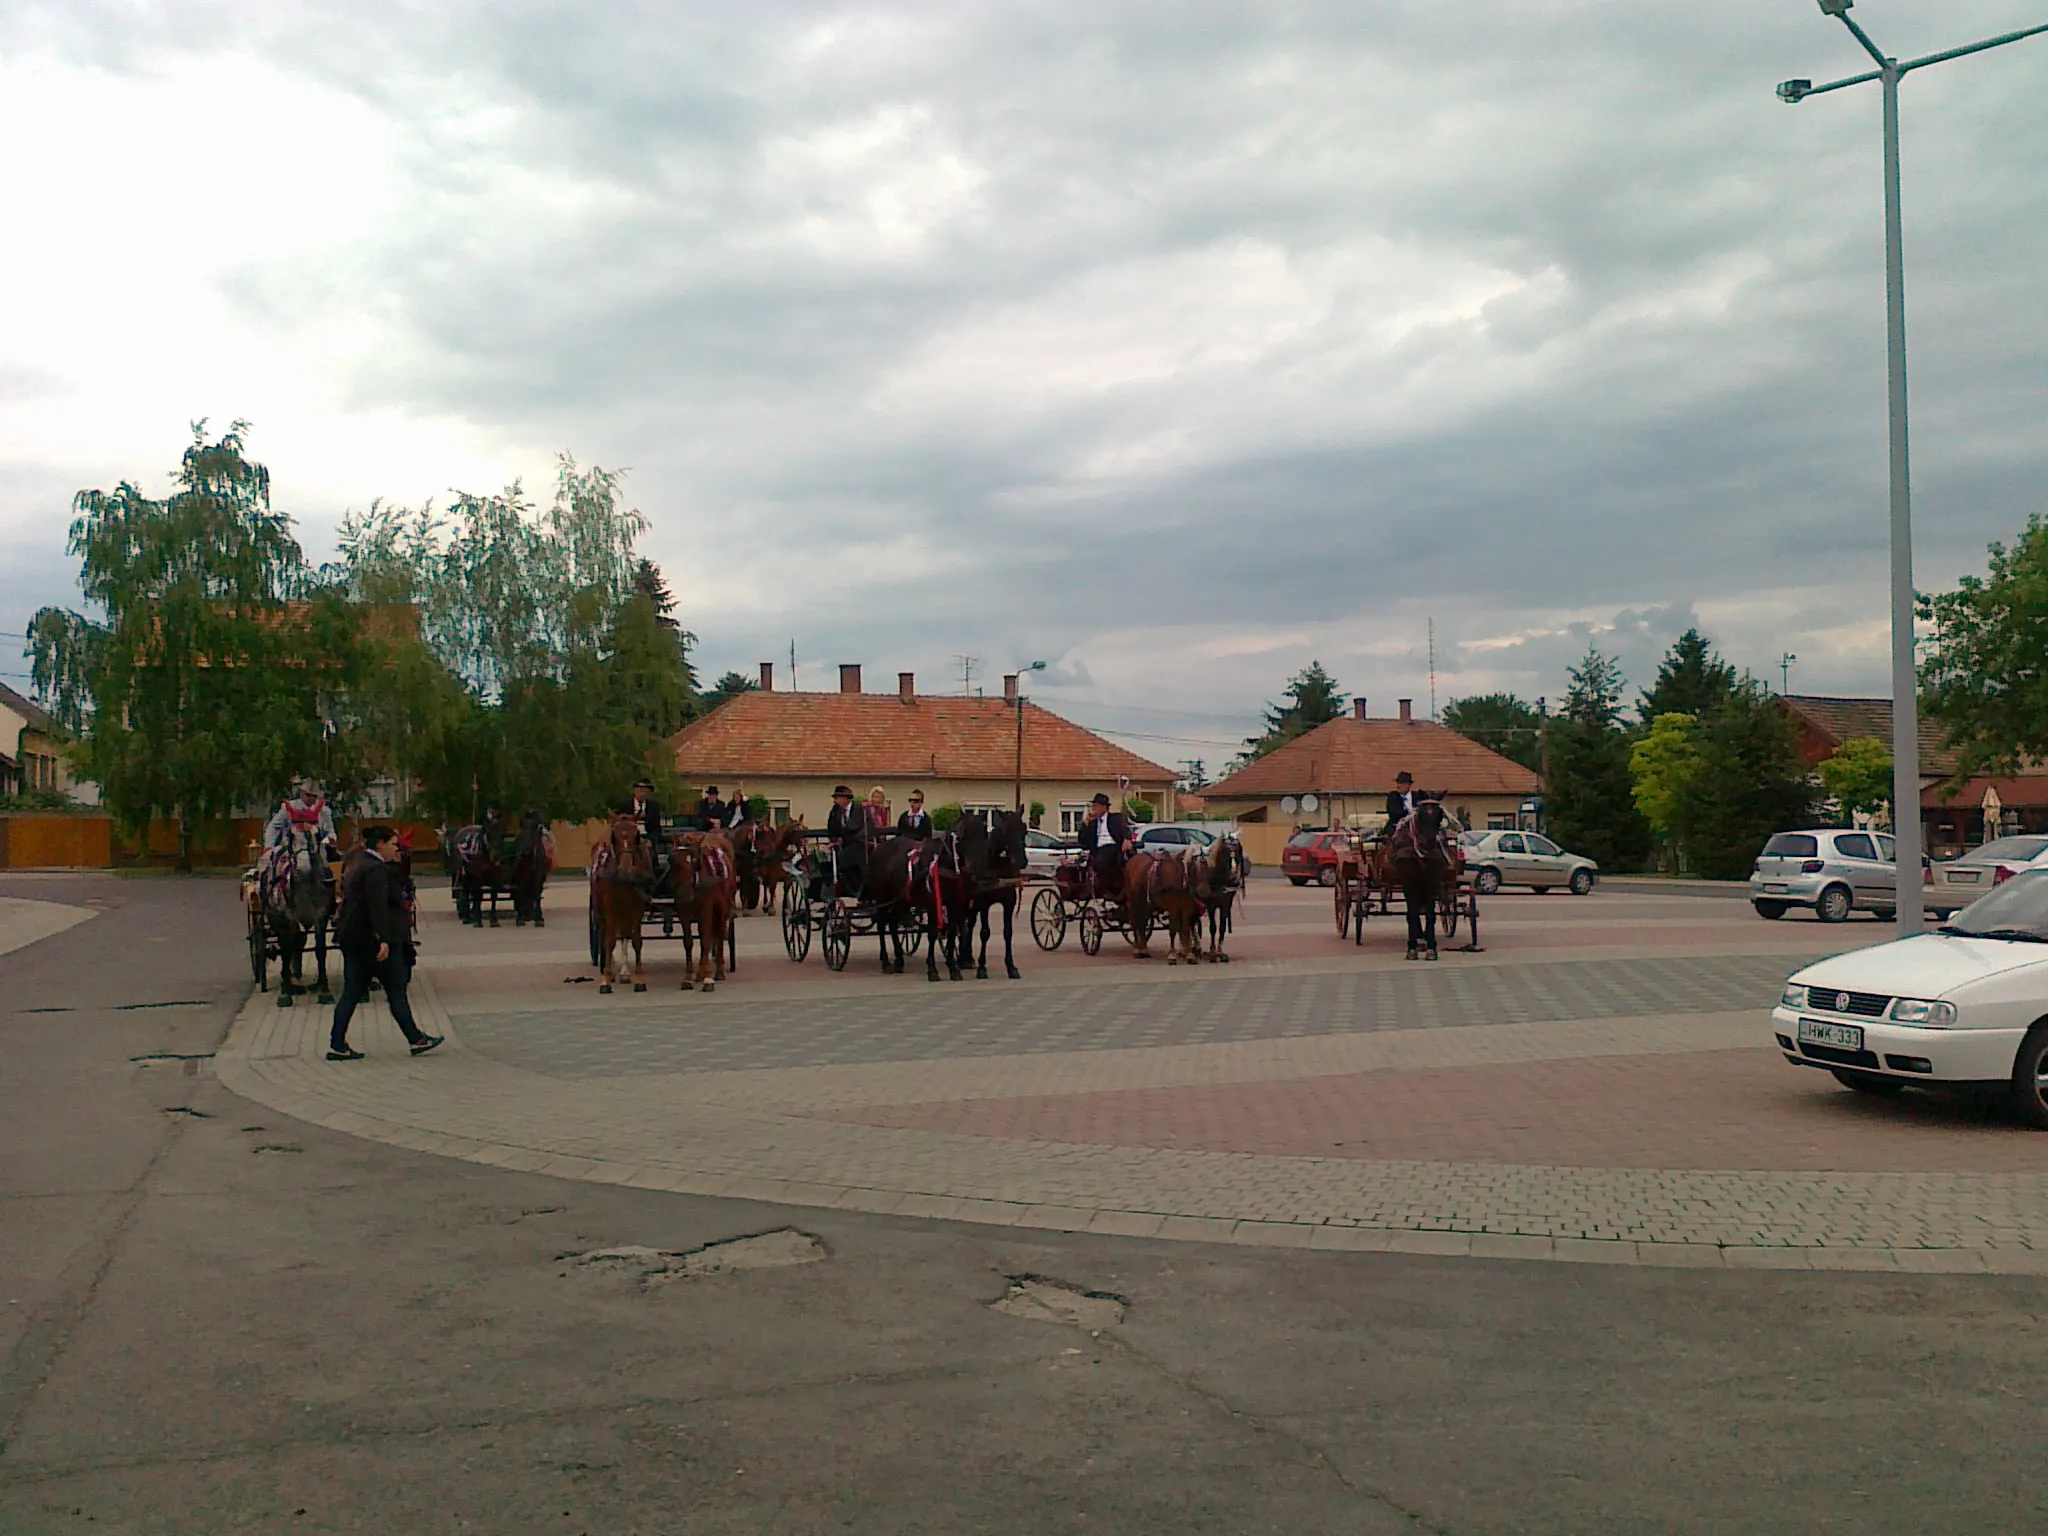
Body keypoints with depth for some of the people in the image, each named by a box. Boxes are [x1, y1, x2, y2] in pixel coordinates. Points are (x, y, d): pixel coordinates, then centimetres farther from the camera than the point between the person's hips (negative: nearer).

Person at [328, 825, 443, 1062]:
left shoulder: (356, 865, 16)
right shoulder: (377, 869, -16)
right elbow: (378, 907, -24)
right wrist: (384, 940, -28)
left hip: (352, 938, 9)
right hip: (373, 940, -9)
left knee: (351, 992, 9)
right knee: (396, 991, 0)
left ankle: (337, 1045, 7)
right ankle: (416, 1040, 8)